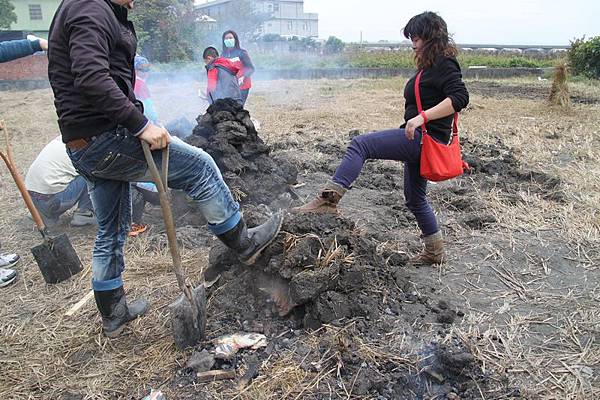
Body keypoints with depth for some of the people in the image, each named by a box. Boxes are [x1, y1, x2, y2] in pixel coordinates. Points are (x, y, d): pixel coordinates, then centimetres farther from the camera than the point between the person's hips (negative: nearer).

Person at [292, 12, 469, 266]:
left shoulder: (444, 64, -10)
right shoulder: (431, 66, 19)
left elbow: (460, 97, -24)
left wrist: (422, 117, -31)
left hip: (424, 137, -11)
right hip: (419, 140, 11)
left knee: (360, 145, -22)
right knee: (415, 198, 20)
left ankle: (329, 200, -29)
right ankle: (434, 251, 33)